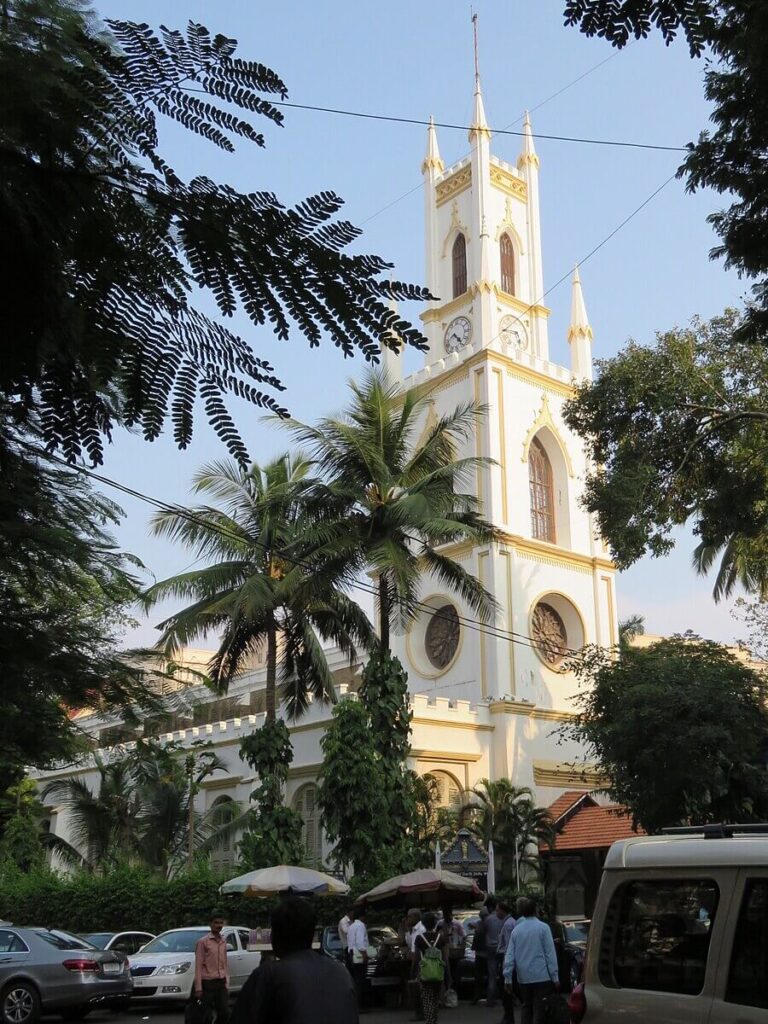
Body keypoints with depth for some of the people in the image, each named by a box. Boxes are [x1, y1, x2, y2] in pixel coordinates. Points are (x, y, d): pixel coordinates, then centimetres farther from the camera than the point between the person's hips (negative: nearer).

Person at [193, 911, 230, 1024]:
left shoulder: (223, 941, 11)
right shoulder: (203, 942, -7)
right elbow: (198, 966, -9)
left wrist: (227, 984, 12)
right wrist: (198, 988, -12)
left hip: (221, 982, 6)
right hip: (208, 983, -6)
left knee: (224, 1013, 5)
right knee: (206, 1015, -1)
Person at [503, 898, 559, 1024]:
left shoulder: (516, 930, 5)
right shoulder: (543, 928, -6)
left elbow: (510, 956, 3)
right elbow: (550, 954, -7)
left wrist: (507, 978, 5)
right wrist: (555, 977, -4)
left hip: (523, 978, 4)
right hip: (541, 977, -4)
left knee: (527, 1008, 15)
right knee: (539, 1009, -2)